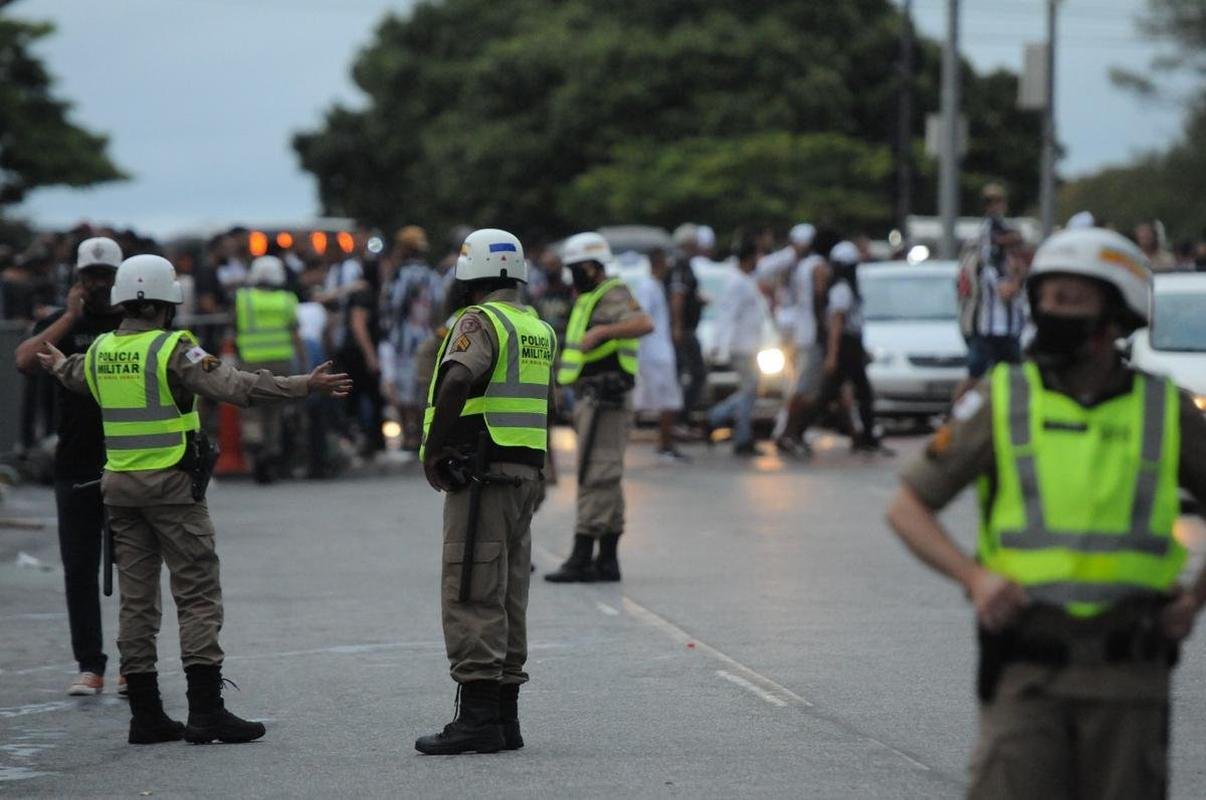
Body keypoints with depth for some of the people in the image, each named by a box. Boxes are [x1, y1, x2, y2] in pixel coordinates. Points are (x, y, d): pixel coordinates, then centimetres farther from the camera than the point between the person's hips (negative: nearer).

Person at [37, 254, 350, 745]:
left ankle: (145, 715, 11)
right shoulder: (172, 351, -13)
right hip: (172, 485, -6)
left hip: (120, 486, 7)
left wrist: (59, 366, 55)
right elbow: (236, 387, -23)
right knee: (198, 596, -3)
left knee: (136, 599, 10)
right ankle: (206, 712, -9)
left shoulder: (100, 353, 7)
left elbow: (76, 378, 31)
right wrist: (305, 386, -22)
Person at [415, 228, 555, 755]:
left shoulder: (480, 321, -10)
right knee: (508, 597, 12)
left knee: (472, 596, -7)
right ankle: (504, 717, 15)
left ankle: (477, 716, -11)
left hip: (481, 474, -9)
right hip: (525, 473, 9)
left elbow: (456, 382, -26)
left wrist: (433, 450, -18)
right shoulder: (540, 328, 17)